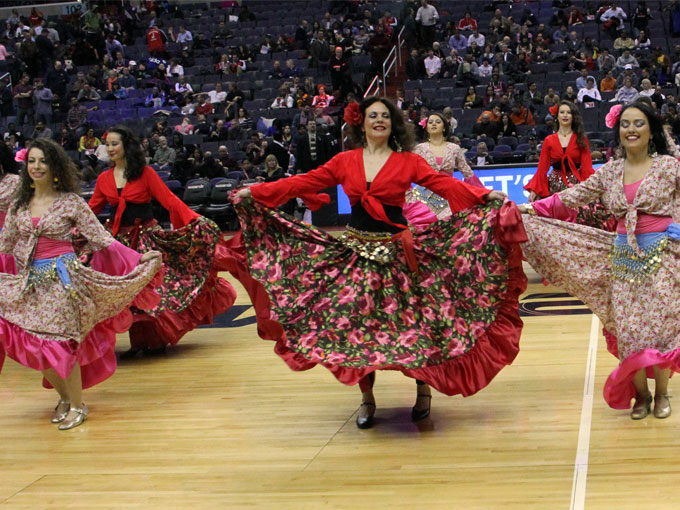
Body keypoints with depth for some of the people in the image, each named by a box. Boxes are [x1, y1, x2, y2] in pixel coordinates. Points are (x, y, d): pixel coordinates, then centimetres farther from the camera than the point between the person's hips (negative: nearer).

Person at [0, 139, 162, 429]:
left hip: (63, 277, -4)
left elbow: (101, 238, -4)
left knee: (60, 342, -7)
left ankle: (77, 406, 10)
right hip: (30, 282, 4)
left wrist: (139, 258, -10)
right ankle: (64, 397, 24)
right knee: (36, 345, 2)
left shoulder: (70, 202, -4)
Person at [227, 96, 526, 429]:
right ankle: (367, 397, 17)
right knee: (355, 324, 2)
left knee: (410, 320, 0)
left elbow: (444, 184, -10)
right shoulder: (345, 161, 6)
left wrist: (486, 195, -24)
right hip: (356, 250, 2)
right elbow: (303, 183, 4)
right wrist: (253, 192, -1)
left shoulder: (408, 162, 1)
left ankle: (424, 387, 21)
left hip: (397, 251, -2)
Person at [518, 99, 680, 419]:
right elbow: (573, 196, 10)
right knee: (628, 328, 1)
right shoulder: (610, 172, 8)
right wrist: (531, 208, 6)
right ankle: (640, 393, 17)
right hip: (624, 257, 3)